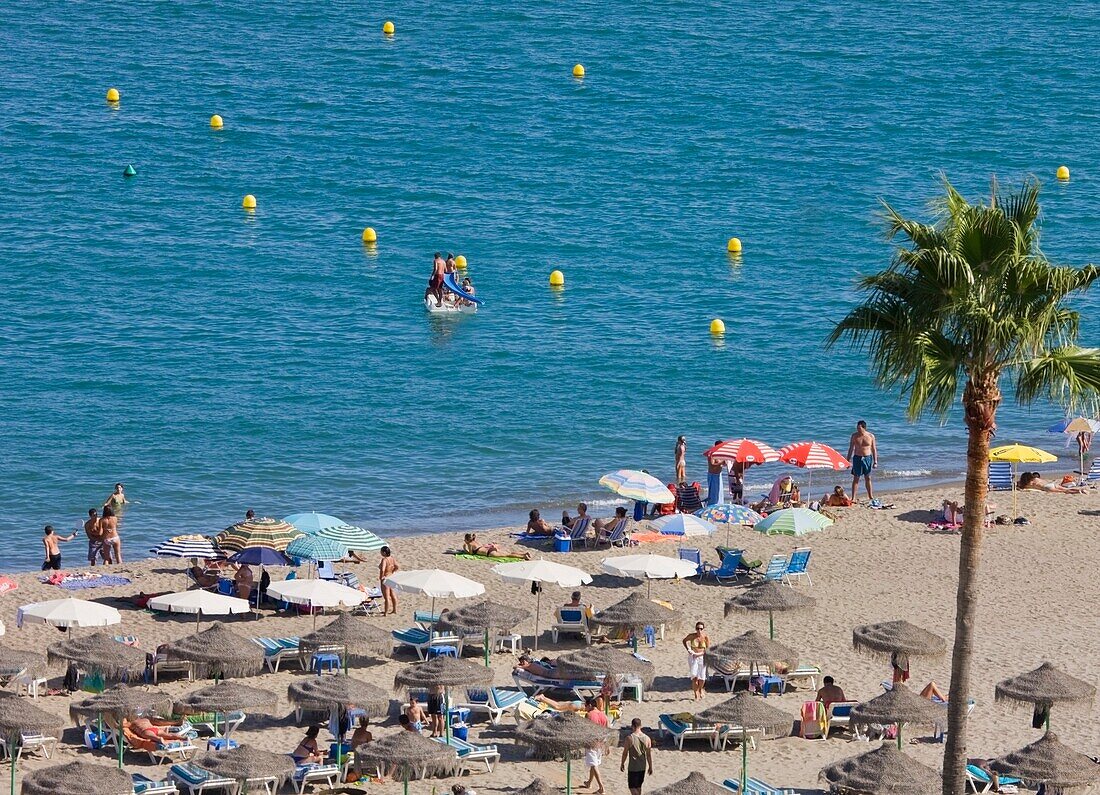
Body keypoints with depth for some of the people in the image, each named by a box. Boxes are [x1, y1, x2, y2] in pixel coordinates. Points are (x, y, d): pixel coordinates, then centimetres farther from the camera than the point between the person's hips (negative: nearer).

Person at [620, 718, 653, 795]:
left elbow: (625, 753, -8)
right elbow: (649, 755, 2)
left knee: (632, 787, 3)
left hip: (633, 767, -5)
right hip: (642, 767, 5)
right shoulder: (647, 739, -4)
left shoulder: (629, 738, -16)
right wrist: (650, 767, 12)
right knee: (638, 786, 21)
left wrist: (622, 764, 7)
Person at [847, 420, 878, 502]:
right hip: (857, 458, -1)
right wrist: (848, 460, 0)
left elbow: (874, 449, 4)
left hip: (868, 458, 1)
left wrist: (875, 461, -1)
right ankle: (853, 498, -4)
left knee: (868, 478, 10)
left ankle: (871, 497, 21)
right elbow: (851, 449, 3)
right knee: (856, 478, -3)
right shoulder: (854, 436, -2)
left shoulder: (871, 436, -1)